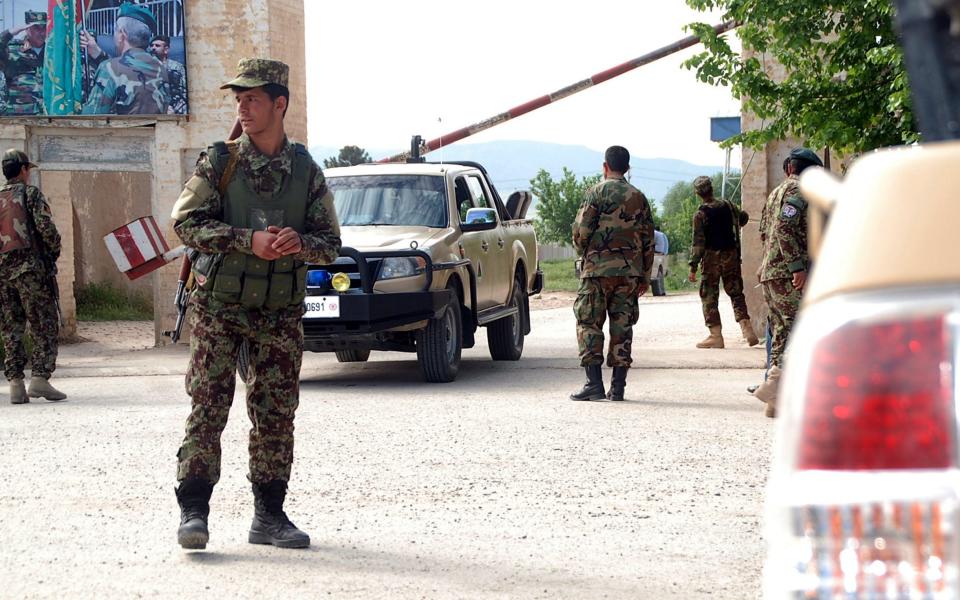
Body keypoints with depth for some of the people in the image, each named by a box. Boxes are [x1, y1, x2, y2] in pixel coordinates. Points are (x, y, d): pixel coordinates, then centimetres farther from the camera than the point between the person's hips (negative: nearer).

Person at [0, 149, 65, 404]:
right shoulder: (31, 194, -2)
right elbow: (46, 227, -13)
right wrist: (54, 251, 2)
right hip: (30, 268, -5)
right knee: (45, 326, 0)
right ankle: (39, 378, -11)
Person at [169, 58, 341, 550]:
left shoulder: (307, 171, 5)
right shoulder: (219, 163, -1)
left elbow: (330, 243, 6)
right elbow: (186, 222, -8)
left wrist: (300, 243, -17)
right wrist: (248, 240, -19)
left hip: (281, 311, 2)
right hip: (219, 305, -2)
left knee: (276, 414, 5)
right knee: (207, 406, -7)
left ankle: (269, 515, 14)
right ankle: (193, 511, -5)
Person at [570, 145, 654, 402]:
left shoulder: (597, 192, -3)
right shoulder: (639, 198, 11)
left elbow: (581, 230, -9)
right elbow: (648, 240, 13)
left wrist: (584, 253, 12)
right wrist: (645, 276, 18)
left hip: (598, 268, -4)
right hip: (630, 271, 4)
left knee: (589, 323, 0)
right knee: (622, 326, 6)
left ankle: (594, 382, -9)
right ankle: (618, 386, 5)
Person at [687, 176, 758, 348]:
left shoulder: (700, 214, -11)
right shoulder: (728, 206, 2)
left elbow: (698, 243, -14)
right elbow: (743, 217, 23)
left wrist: (693, 267, -11)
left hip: (711, 258, -4)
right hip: (732, 256, 4)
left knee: (709, 297, 4)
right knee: (736, 294, 12)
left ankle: (716, 336, 0)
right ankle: (746, 328, -3)